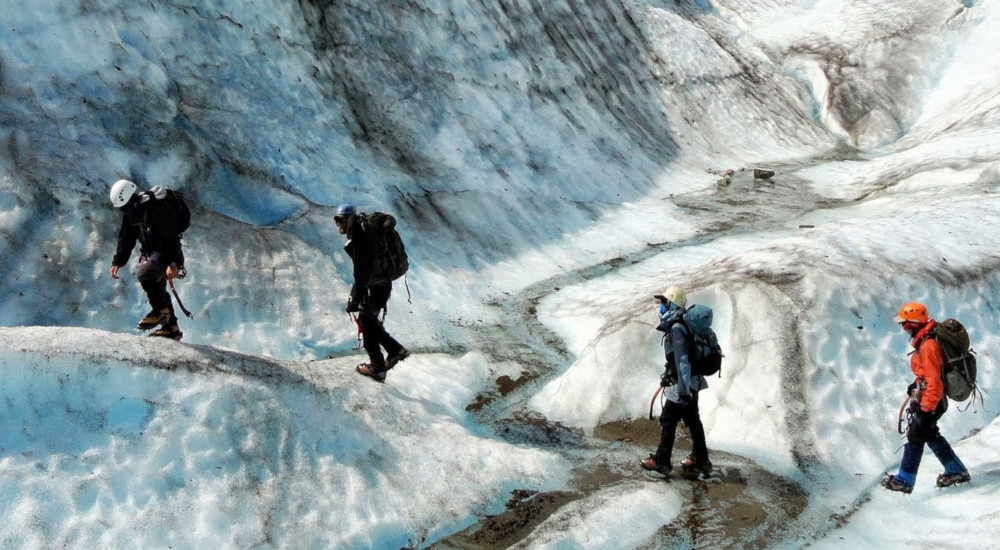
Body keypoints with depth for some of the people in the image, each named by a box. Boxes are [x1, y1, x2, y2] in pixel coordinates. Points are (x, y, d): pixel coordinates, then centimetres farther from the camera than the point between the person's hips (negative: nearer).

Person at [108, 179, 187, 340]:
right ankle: (171, 327, 21)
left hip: (165, 253, -9)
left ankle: (161, 310, -15)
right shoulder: (129, 212, 1)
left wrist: (173, 263, -32)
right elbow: (125, 238, 11)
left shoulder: (156, 209, -26)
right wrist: (117, 261, 4)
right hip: (149, 252, 9)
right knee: (157, 289, 12)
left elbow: (171, 238, -27)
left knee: (143, 274, -31)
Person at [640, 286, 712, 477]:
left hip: (683, 384, -10)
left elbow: (682, 360, -27)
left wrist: (683, 388, -28)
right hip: (692, 382, 10)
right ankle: (700, 461, 23)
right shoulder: (677, 326, 11)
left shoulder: (677, 328, -21)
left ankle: (661, 461, 8)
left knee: (668, 420, 0)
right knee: (693, 420, 15)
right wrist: (667, 375, 32)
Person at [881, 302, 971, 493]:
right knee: (930, 434, 21)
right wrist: (917, 384, 26)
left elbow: (934, 380, -26)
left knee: (915, 436, -3)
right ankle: (956, 470, 30)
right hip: (929, 397, 10)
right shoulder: (925, 339, 6)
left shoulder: (928, 345, -25)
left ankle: (905, 480, 4)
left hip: (930, 400, -10)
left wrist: (927, 409, -24)